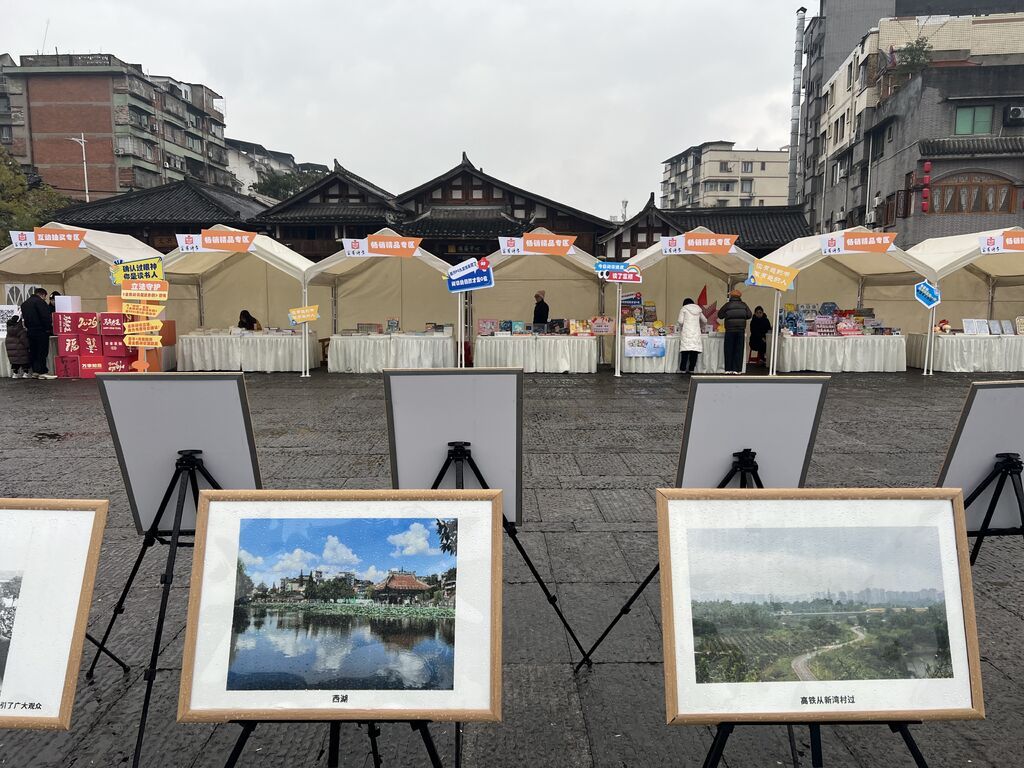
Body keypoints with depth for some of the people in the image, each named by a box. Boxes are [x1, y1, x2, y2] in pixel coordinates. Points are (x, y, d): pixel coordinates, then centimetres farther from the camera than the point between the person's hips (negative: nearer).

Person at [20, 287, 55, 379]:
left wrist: (28, 327, 19)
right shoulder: (40, 302, -11)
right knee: (42, 351, -6)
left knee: (33, 352, 10)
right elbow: (46, 317, -18)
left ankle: (35, 371, 10)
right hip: (41, 331, -8)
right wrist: (49, 328, -10)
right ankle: (43, 372, -8)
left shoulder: (25, 303, 18)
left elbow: (24, 317, 20)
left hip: (30, 330, 8)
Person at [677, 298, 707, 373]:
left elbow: (680, 321, -5)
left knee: (685, 351, -4)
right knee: (694, 352, 3)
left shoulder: (683, 309, 6)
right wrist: (703, 329, 41)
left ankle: (683, 369, -6)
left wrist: (680, 329, 13)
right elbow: (704, 321, 24)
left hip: (686, 332, -3)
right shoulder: (697, 309, 17)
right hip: (696, 332, 3)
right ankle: (691, 369, 0)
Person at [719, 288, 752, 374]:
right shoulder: (744, 305, 3)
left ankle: (728, 369, 5)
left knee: (729, 349, 5)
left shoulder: (728, 305, -4)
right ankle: (737, 369, 3)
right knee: (739, 349, 6)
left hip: (730, 330, -2)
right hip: (741, 329, 2)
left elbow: (720, 315, -1)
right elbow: (749, 315, 1)